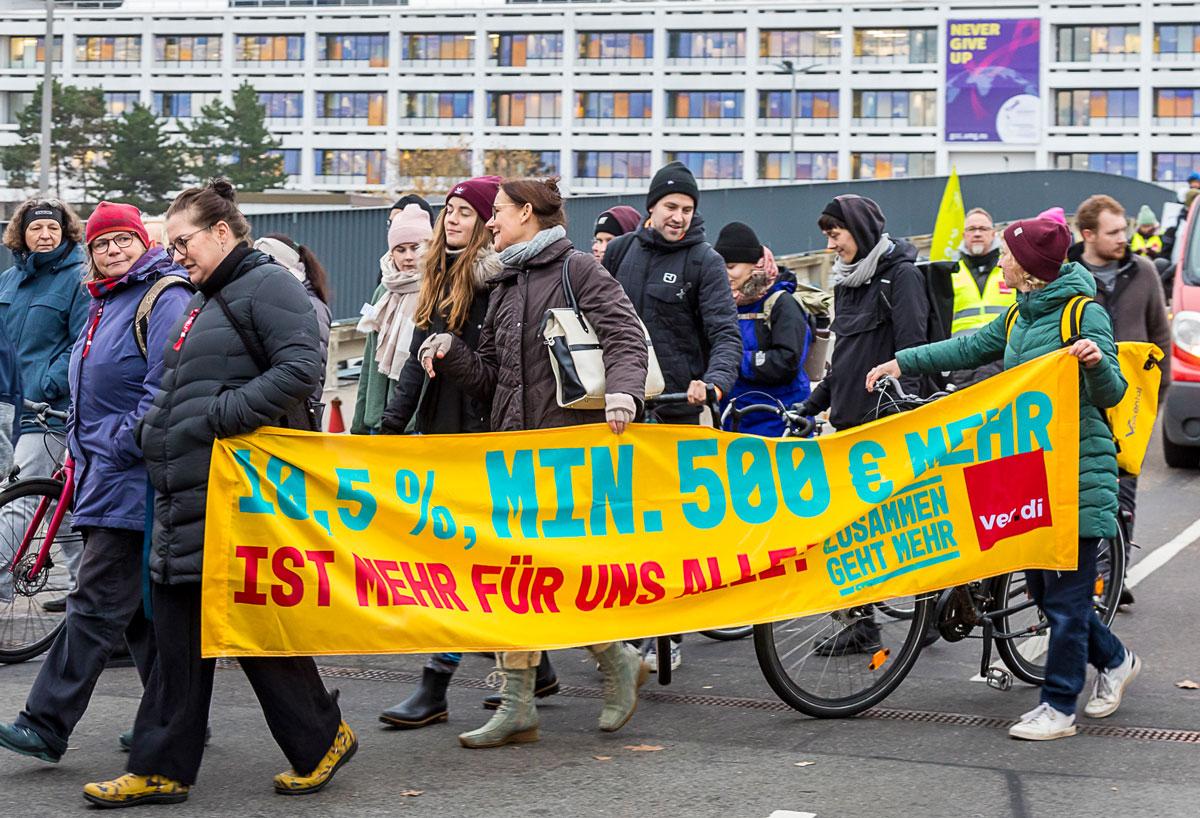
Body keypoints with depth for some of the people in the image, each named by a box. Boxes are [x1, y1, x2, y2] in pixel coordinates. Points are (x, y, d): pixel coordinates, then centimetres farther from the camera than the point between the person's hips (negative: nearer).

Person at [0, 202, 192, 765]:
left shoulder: (164, 298, -10)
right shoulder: (104, 304, 20)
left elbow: (165, 389, -18)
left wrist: (122, 444, -16)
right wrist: (82, 444, 20)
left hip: (132, 477, -10)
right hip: (103, 474, 10)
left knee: (97, 602, -9)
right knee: (139, 604, 11)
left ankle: (47, 724, -9)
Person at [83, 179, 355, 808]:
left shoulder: (267, 285, -7)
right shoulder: (204, 301, 23)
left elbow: (301, 368, -19)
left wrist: (222, 416, -21)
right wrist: (155, 428, 15)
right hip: (186, 491, 10)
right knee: (179, 623, 7)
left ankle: (320, 740, 14)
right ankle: (161, 768, 10)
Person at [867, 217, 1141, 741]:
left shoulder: (1084, 313, -12)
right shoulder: (1022, 315, 13)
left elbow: (1110, 394, -14)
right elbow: (971, 348, 21)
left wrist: (1097, 363, -36)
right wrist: (903, 362, 15)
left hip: (1077, 472, -8)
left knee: (1065, 592, -3)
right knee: (1043, 586, 14)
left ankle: (1058, 706, 4)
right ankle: (1113, 660, 34)